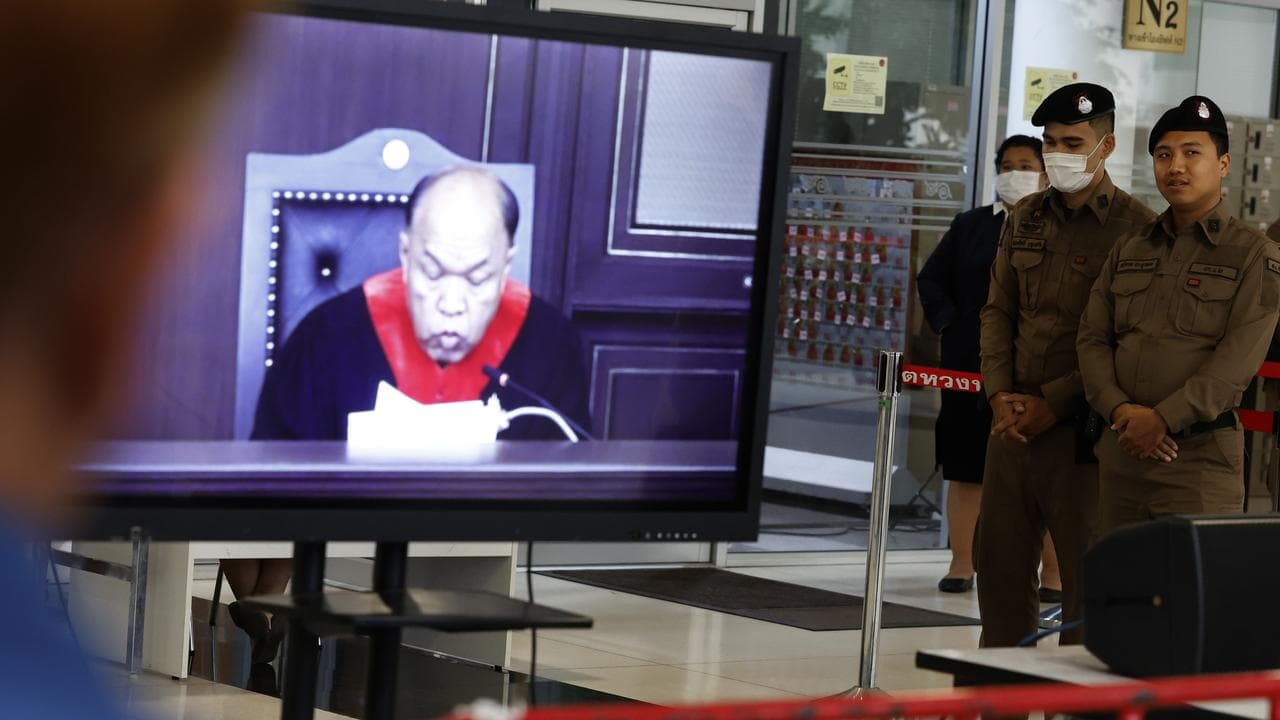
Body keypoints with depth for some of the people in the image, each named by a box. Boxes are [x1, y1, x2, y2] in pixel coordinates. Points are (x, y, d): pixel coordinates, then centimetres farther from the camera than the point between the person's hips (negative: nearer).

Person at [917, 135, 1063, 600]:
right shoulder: (970, 226, 12)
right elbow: (931, 279, 15)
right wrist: (949, 324, 2)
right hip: (971, 366, 3)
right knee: (965, 467, 7)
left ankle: (1053, 572, 2)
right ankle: (962, 565, 16)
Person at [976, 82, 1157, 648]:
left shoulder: (1135, 229, -8)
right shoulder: (1025, 219, 13)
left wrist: (1053, 403, -14)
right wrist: (1000, 394, 0)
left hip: (1082, 426, -6)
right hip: (1014, 420, 6)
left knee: (1085, 568, -2)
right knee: (999, 556, 11)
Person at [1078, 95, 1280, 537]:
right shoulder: (1128, 252, 17)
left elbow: (1238, 360, -11)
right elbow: (1092, 339, 11)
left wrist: (1162, 419, -17)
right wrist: (1120, 409, -8)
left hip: (1202, 455, -5)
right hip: (1121, 447, 5)